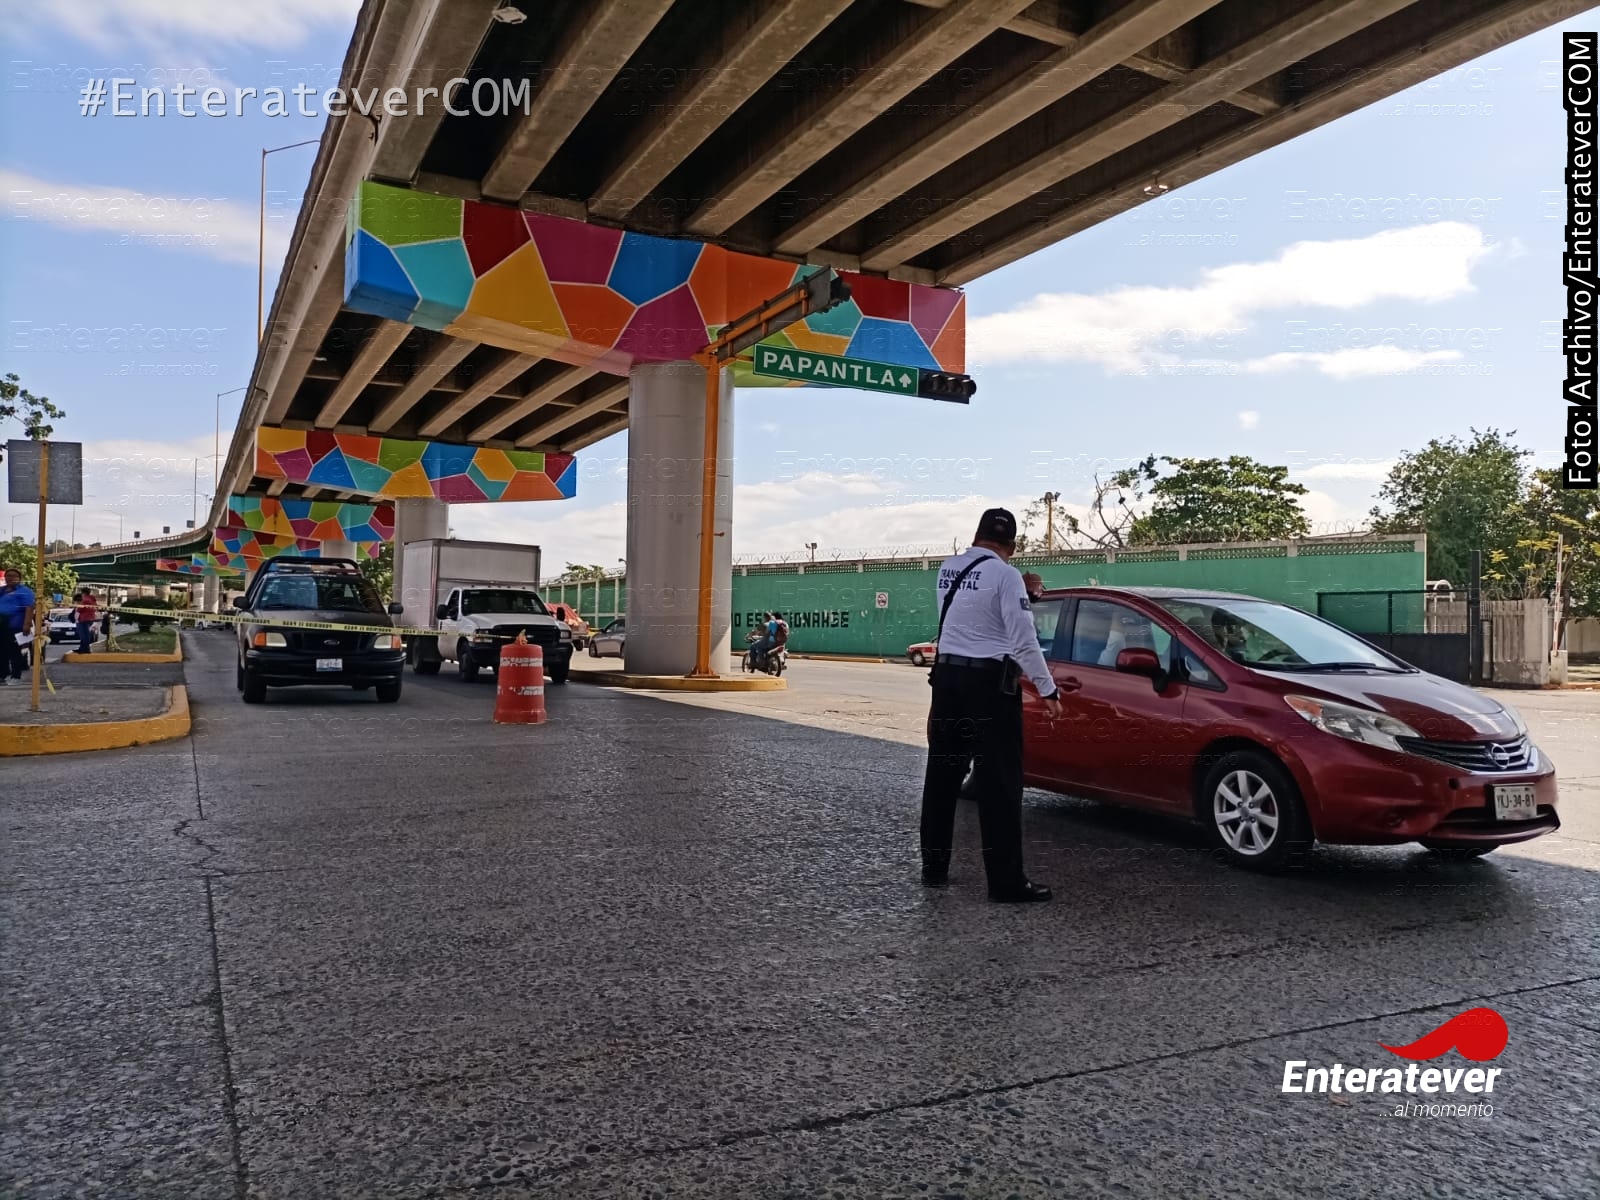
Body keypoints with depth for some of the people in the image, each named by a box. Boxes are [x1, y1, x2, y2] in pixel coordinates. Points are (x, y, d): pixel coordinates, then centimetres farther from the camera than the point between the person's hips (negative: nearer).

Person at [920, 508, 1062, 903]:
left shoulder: (946, 569, 8)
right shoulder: (1005, 575, -12)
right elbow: (1023, 640, -16)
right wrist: (1048, 690, -11)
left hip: (947, 675, 7)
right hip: (989, 681, -6)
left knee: (942, 774, 13)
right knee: (999, 782, -3)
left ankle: (934, 866, 22)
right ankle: (1007, 881, -1)